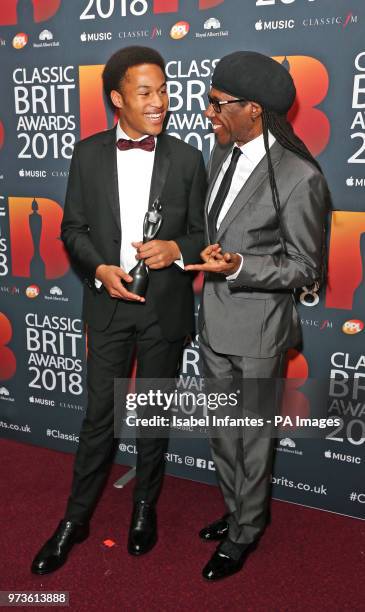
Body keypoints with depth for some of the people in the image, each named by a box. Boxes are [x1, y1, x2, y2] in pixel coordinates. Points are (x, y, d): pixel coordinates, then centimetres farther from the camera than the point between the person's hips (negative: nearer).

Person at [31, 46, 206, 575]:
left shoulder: (187, 158, -1)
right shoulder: (88, 154, 0)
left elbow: (202, 233, 3)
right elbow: (73, 228, 3)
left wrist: (176, 249, -19)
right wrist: (100, 269, -14)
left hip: (165, 307, 0)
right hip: (109, 304, 0)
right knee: (98, 416, 9)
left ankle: (145, 509, 37)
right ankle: (76, 518, 28)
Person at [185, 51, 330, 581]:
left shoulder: (299, 178, -20)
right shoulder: (223, 154, 3)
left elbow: (307, 268, -14)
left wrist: (238, 267, -26)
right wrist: (210, 254, 2)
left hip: (259, 329, -7)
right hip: (215, 322, 7)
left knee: (254, 438, 14)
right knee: (220, 431, 21)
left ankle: (246, 530, 39)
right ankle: (236, 511, 47)